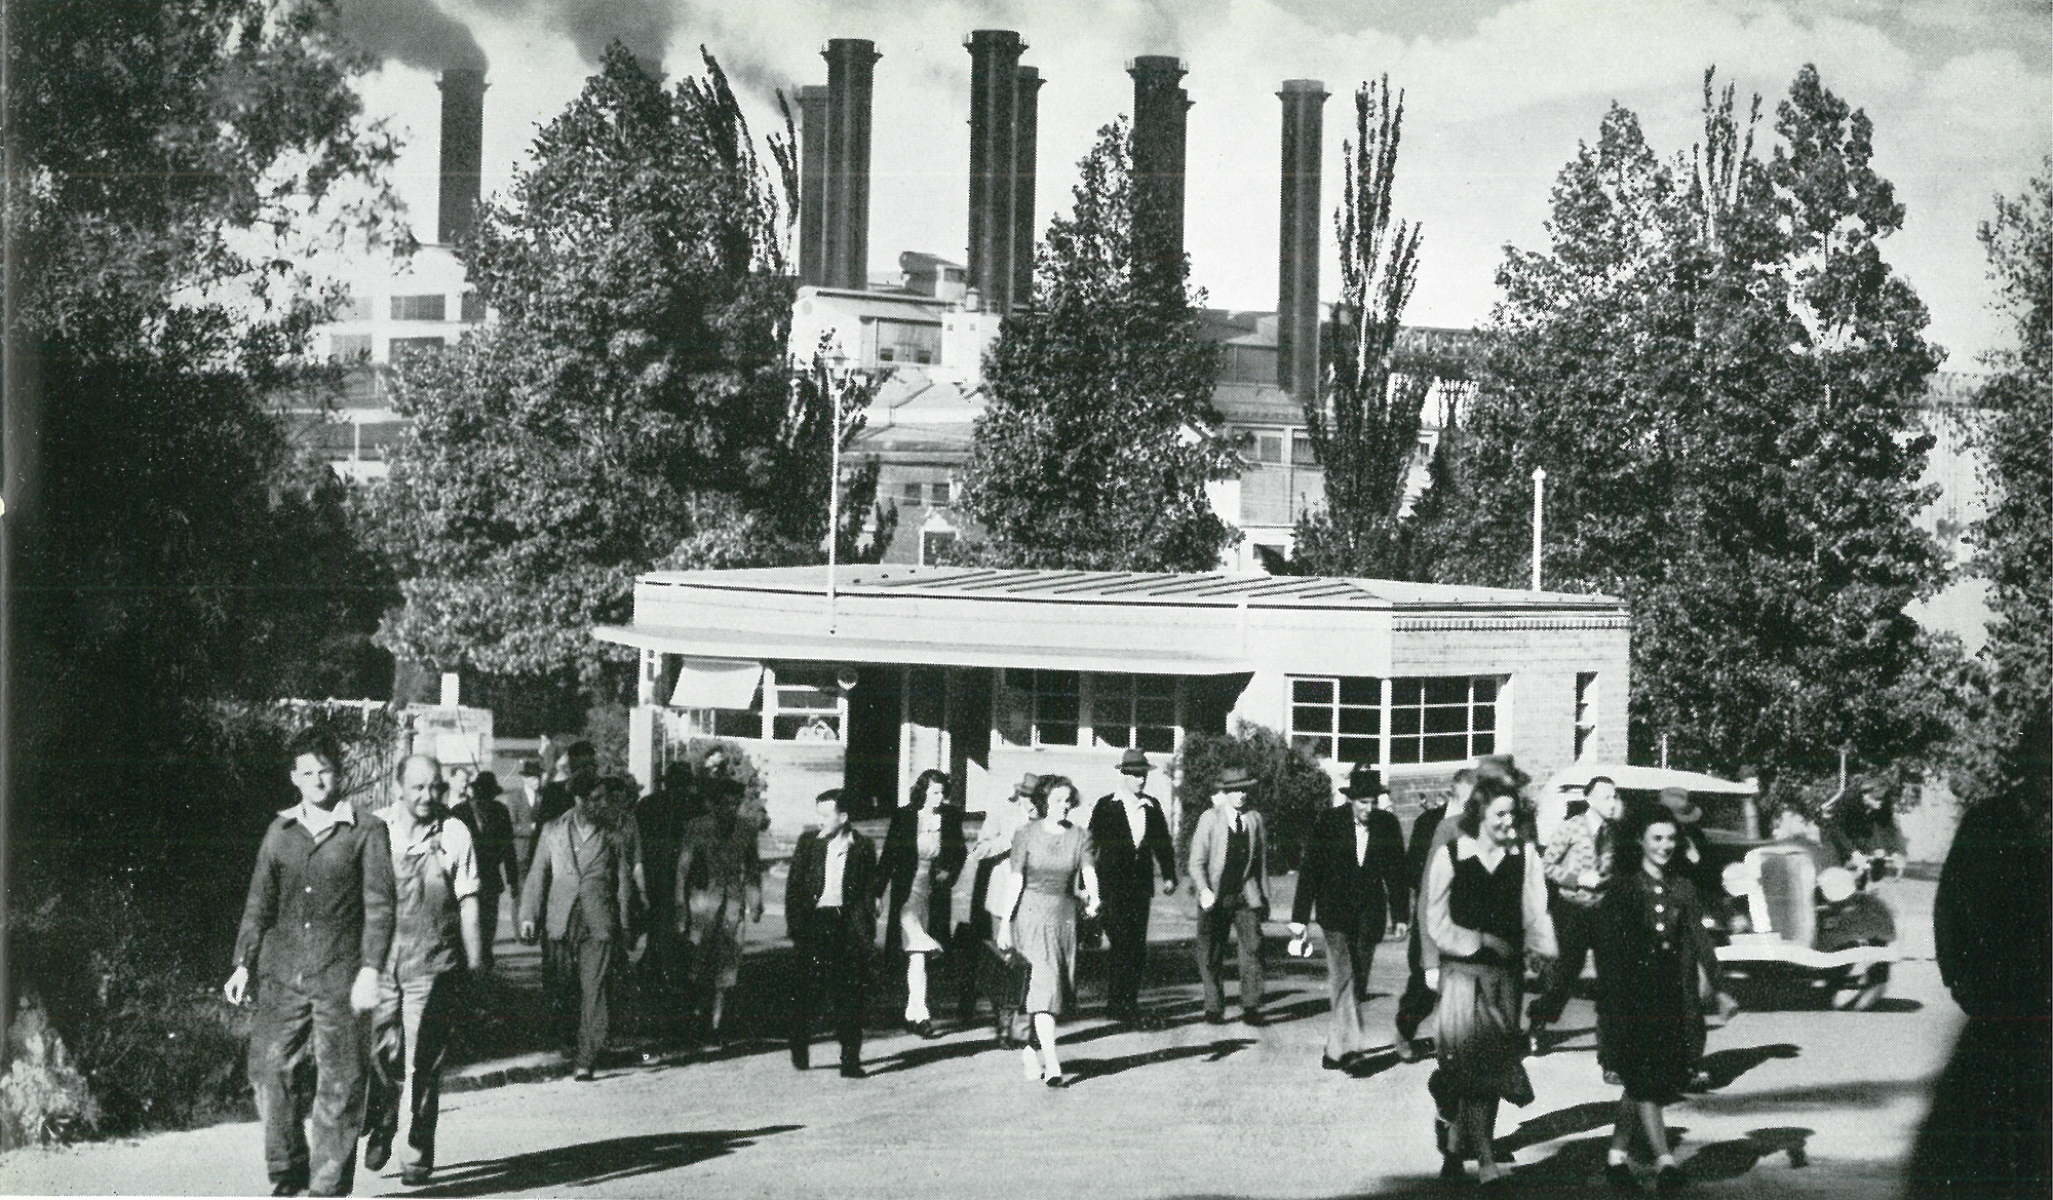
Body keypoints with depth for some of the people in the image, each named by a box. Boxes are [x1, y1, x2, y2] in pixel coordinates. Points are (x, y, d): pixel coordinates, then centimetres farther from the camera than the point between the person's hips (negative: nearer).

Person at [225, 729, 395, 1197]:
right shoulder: (280, 831, 13)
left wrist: (370, 969, -11)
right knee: (270, 1070, -2)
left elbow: (378, 906, -2)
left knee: (338, 1084, -2)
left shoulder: (366, 833, 2)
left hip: (339, 974, -3)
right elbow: (259, 903, 17)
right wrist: (243, 964, 9)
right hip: (281, 972, 3)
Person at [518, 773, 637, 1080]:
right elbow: (537, 876, 10)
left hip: (599, 925, -2)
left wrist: (622, 925, 3)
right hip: (561, 923, 2)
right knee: (564, 985, 9)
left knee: (593, 991, -8)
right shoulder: (553, 830, 10)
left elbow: (624, 882, 9)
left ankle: (587, 1058, -7)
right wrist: (528, 915, 1)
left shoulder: (612, 836, 6)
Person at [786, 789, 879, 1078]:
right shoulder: (808, 841, 7)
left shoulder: (861, 847, 4)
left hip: (847, 926, 0)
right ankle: (800, 1050, 16)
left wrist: (866, 930, -2)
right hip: (815, 922, 1)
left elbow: (869, 891, 6)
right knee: (809, 988, -2)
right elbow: (793, 886, 8)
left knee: (850, 995, -1)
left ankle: (850, 1059, 4)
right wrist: (795, 924, 0)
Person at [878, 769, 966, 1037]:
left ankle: (912, 1011, 17)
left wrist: (949, 873, -3)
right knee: (916, 953, -17)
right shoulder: (903, 816, -5)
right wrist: (878, 892, -4)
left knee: (918, 954, 8)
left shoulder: (950, 817, 2)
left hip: (935, 892, 3)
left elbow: (960, 852, 16)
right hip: (908, 890, -3)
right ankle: (920, 1012, -17)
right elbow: (889, 855, -1)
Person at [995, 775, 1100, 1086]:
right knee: (1045, 982, -14)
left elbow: (1089, 872, -11)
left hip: (1065, 914, 4)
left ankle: (1031, 1050, 28)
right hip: (1032, 912, -4)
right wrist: (1005, 922, -3)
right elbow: (1016, 881, -1)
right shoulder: (1026, 835, -2)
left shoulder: (1080, 837, 5)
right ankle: (1052, 1066, -19)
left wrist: (1093, 899, -31)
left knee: (1063, 987, 6)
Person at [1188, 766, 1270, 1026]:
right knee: (1211, 956, 2)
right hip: (1215, 897, -2)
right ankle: (1214, 1009, 14)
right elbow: (1197, 861, -2)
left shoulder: (1255, 819, 10)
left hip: (1246, 895, 2)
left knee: (1253, 946, -12)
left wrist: (1264, 897, 15)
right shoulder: (1209, 819, 0)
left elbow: (1262, 861, 16)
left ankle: (1250, 1008, -6)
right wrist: (1204, 891, -17)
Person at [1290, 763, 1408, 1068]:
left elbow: (1397, 872, 10)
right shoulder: (1328, 823, -5)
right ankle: (1350, 1043, -15)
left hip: (1370, 913, 3)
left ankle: (1338, 1045, 15)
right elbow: (1310, 871, -3)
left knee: (1359, 981, 5)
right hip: (1335, 911, -3)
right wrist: (1300, 917, -4)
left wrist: (1400, 915, 9)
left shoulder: (1388, 825, 2)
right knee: (1342, 977, -14)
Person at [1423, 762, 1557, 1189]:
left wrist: (1547, 953, -12)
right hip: (1461, 969, -3)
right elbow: (1436, 922, 1)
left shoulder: (1523, 856, 5)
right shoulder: (1449, 856, -2)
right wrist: (1481, 941, -9)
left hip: (1506, 972, 3)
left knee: (1488, 1061, 3)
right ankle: (1484, 1158, -8)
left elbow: (1536, 915, 4)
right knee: (1471, 1058, -10)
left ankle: (1456, 1144, 17)